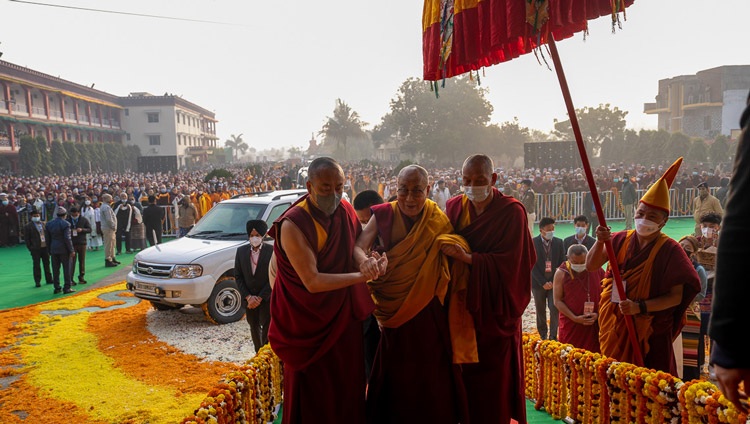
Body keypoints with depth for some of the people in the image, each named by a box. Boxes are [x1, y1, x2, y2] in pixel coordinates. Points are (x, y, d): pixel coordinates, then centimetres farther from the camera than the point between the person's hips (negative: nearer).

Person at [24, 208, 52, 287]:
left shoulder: (44, 224, 8)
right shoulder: (28, 226, -3)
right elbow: (26, 239, -3)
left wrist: (49, 246, 4)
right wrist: (30, 248, -8)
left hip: (45, 247, 4)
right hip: (35, 249, -4)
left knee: (47, 264, 12)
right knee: (36, 265, 2)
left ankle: (48, 279, 22)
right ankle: (37, 281, 9)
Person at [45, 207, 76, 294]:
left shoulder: (49, 224, 8)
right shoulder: (65, 224, -12)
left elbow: (47, 238, 12)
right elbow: (67, 238, -15)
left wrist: (49, 250, 18)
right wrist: (71, 250, -10)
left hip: (53, 249, 6)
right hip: (64, 249, -6)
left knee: (55, 269, 10)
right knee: (66, 268, 1)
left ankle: (57, 288, 15)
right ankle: (67, 288, 2)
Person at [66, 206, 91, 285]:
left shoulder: (84, 220, 3)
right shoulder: (67, 221, 0)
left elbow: (89, 229, 2)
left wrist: (82, 230, -16)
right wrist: (70, 232, -16)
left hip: (82, 243, 2)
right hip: (72, 244, -2)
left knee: (82, 261, 9)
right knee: (72, 261, -5)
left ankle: (81, 277, 21)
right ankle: (70, 279, -2)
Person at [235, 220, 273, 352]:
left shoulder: (271, 251, -10)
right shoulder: (241, 251, 1)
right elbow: (238, 276, 2)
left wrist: (260, 298, -13)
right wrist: (248, 297, -8)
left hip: (267, 298, -4)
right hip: (249, 299, 4)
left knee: (267, 328, -4)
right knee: (254, 328, 15)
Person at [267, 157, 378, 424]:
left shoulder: (345, 211, -4)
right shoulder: (293, 224, -22)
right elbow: (312, 282, -25)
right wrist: (362, 275, -24)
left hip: (345, 317, 6)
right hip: (309, 324, -5)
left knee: (348, 385, 17)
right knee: (313, 395, 11)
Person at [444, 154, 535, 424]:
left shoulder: (511, 211, -7)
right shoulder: (455, 207, 4)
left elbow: (509, 261, -14)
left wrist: (468, 258, -25)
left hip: (496, 306, -3)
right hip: (463, 301, 3)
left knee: (495, 374, 3)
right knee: (464, 371, 4)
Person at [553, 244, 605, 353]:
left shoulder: (598, 271, 1)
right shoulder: (561, 273, -5)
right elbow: (557, 301, -6)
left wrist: (598, 314, -7)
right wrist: (575, 318, -13)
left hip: (594, 325, 2)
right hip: (570, 326, -1)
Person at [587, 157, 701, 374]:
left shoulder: (670, 250, -9)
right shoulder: (620, 240, 0)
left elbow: (677, 297, -10)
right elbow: (591, 266, -8)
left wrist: (640, 307, -22)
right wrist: (600, 242, -24)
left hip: (649, 333, -3)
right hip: (614, 326, 3)